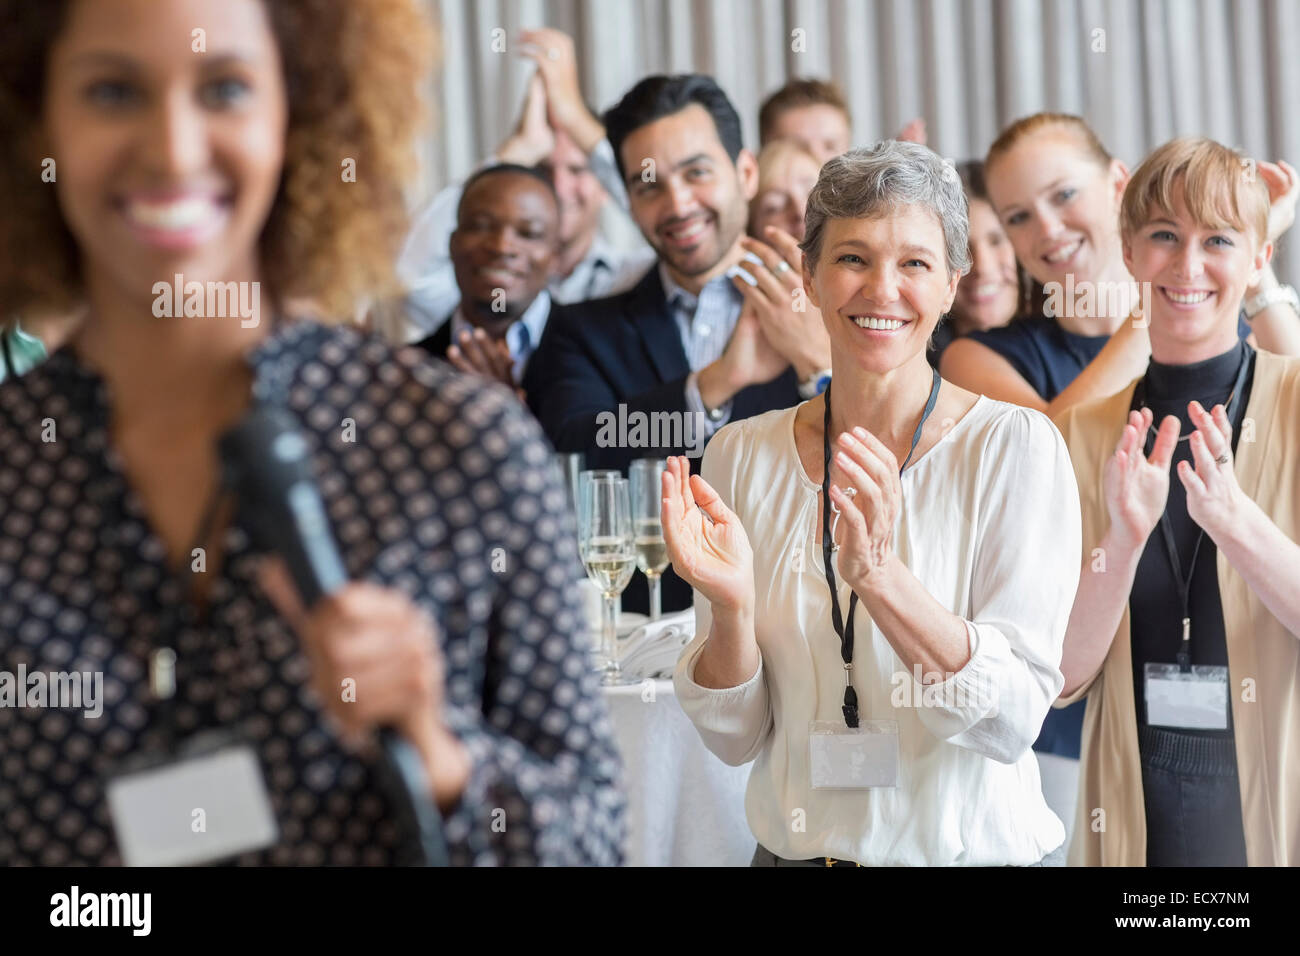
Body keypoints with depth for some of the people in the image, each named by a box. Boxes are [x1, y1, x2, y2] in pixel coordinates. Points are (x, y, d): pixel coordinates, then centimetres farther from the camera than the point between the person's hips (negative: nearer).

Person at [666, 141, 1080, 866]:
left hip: (972, 850, -2)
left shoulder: (1016, 446, -12)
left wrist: (879, 576, -31)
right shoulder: (741, 455, -4)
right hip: (794, 848, 3)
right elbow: (736, 738, -3)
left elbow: (1014, 721, -19)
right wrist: (732, 607, -22)